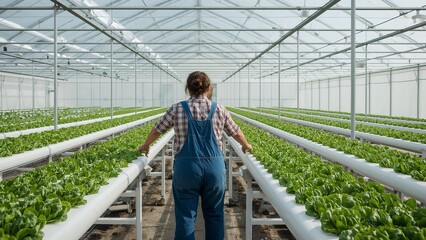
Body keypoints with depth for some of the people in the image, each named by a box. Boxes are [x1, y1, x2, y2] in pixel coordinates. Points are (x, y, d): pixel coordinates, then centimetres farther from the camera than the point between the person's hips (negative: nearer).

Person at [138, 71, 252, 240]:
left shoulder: (177, 109, 0)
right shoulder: (219, 109, 3)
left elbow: (156, 131, 11)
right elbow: (236, 132, 16)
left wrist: (145, 145, 31)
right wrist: (245, 145, 37)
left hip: (186, 167, -1)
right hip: (214, 166, 1)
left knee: (185, 215, 8)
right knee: (214, 214, 16)